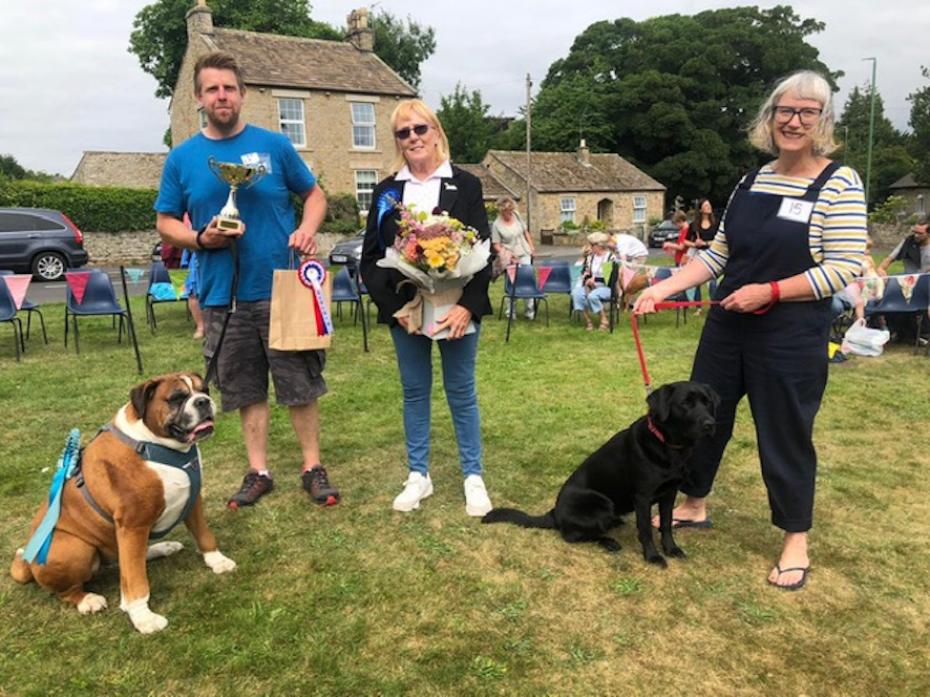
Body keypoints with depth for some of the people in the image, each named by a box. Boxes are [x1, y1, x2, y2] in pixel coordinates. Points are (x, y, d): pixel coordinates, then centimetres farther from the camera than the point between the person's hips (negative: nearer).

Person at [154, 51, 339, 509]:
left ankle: (313, 468, 19)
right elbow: (166, 223, 11)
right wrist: (201, 238, -10)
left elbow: (314, 194, 11)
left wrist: (308, 228, -9)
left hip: (282, 288, -1)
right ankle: (258, 472, 25)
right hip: (223, 295, 2)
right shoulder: (182, 158, 6)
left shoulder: (273, 145, 2)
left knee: (300, 385, 4)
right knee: (246, 390, 11)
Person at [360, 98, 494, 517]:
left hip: (456, 309, -2)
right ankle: (418, 475, 25)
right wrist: (392, 305, -10)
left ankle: (473, 476, 20)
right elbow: (370, 258, 3)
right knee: (414, 392, 11)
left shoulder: (465, 185, 0)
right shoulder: (386, 192, 6)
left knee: (461, 392, 7)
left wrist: (468, 306, -16)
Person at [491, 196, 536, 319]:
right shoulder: (496, 225, -10)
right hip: (509, 258, -3)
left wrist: (532, 247, 10)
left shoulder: (516, 215, 3)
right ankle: (511, 310, 15)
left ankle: (530, 309, 3)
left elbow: (526, 232, 14)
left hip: (524, 254, 3)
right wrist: (506, 254, -20)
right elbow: (496, 245, -9)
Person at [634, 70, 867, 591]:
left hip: (791, 338, -6)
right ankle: (695, 505, 37)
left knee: (785, 434, 6)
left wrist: (769, 292, -22)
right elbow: (719, 254, 10)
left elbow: (845, 268, -16)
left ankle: (796, 541, 26)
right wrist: (664, 287, -1)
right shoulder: (753, 181, 8)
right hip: (727, 327, 6)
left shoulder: (840, 184, -9)